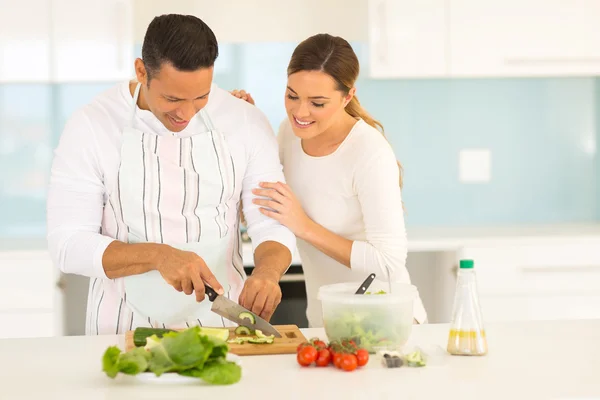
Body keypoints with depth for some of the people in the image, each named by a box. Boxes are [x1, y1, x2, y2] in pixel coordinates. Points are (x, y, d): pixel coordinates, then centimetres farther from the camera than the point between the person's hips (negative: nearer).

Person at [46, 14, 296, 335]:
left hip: (221, 322, 0)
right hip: (126, 328, 1)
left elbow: (273, 226, -1)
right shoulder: (90, 125, -8)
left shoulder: (247, 122, -3)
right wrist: (158, 255, -26)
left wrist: (267, 271, -23)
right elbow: (68, 245, -10)